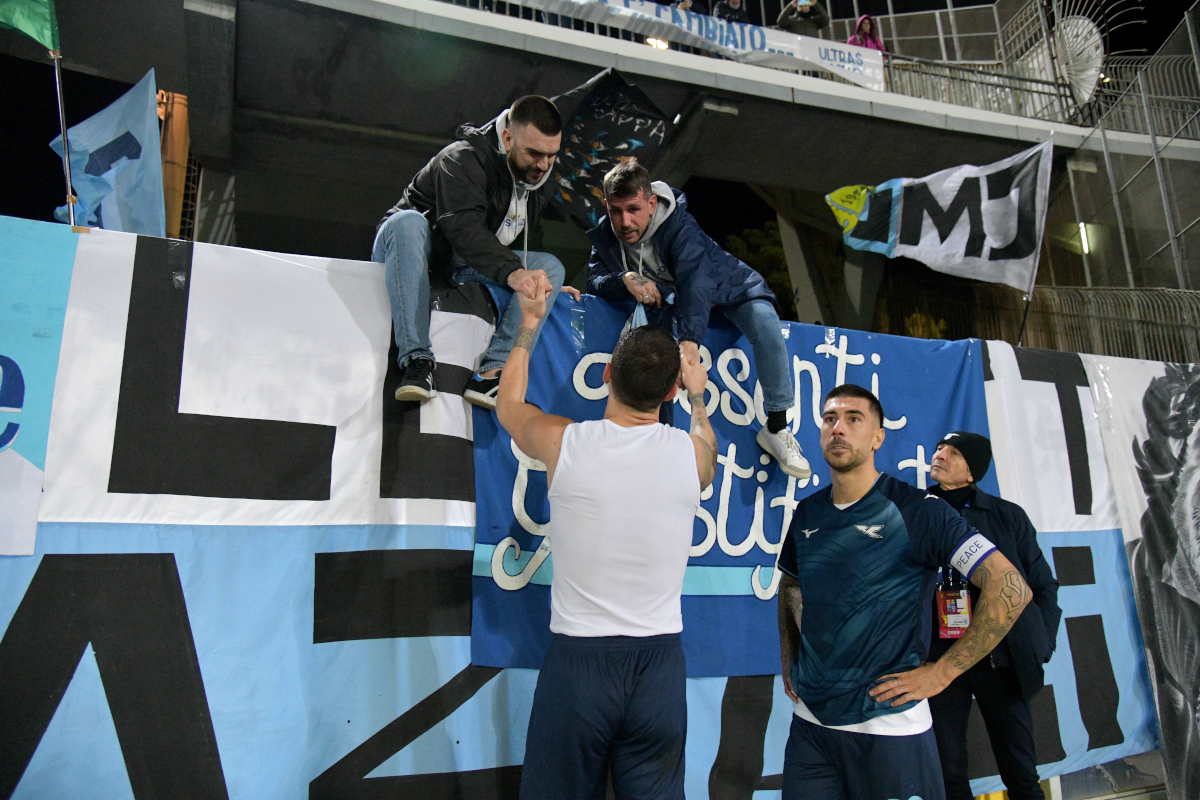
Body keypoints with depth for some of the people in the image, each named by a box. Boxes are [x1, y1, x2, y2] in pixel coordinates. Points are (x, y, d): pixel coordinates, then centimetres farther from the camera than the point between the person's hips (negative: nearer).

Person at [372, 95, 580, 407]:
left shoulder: (541, 183, 3)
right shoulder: (464, 159, -22)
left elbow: (524, 242, 17)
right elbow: (462, 227, -39)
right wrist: (512, 273, -52)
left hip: (462, 272, 6)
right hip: (420, 254, -6)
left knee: (551, 265, -14)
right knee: (407, 221, -38)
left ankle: (493, 372, -32)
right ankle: (417, 359, -42)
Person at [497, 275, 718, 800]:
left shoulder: (562, 442, -10)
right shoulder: (690, 450, -5)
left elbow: (508, 406, 14)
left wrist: (528, 327, 26)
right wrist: (698, 397, 39)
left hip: (577, 658, -1)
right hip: (660, 663, 2)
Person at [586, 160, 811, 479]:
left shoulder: (679, 224, -34)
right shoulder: (604, 235, -18)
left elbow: (694, 280, -47)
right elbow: (594, 280, -20)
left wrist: (688, 339, -62)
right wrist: (625, 280, -43)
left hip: (726, 284, -4)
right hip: (667, 297, 5)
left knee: (765, 323, -29)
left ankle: (776, 429, -18)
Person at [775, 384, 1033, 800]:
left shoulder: (916, 509, -11)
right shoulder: (806, 513, 5)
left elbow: (1011, 588, -15)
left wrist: (941, 673, -15)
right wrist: (788, 660, 11)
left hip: (889, 729, -4)